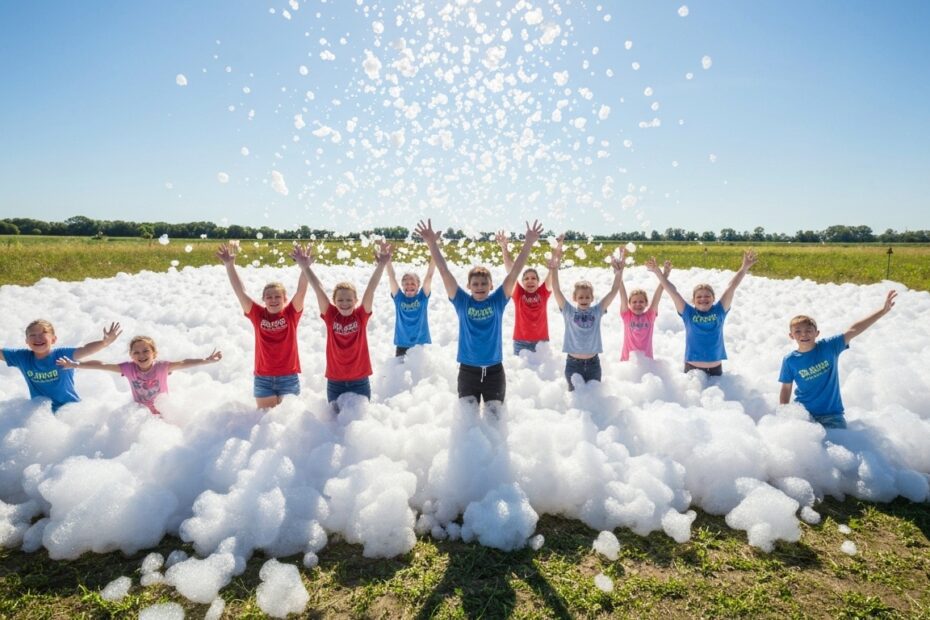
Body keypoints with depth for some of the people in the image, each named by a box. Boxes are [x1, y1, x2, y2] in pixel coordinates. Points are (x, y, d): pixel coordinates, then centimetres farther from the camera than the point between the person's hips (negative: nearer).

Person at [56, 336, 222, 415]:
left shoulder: (161, 367, -16)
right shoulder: (129, 368, -9)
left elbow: (184, 363, -30)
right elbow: (101, 365, -6)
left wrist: (206, 360, -43)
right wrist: (75, 365, -10)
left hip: (163, 414, -2)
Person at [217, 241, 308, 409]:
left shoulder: (291, 313, -4)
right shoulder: (258, 315, 0)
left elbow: (301, 291, -17)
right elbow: (240, 292, -6)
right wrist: (230, 265, -15)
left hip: (289, 378, -1)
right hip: (263, 379, 1)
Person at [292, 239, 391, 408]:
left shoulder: (361, 315, -7)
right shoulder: (330, 316, -5)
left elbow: (371, 288, -19)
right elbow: (318, 289, -13)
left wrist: (381, 266, -31)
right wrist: (305, 267, -22)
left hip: (360, 381, -1)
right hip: (335, 382, 1)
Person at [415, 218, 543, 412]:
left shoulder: (497, 301, -3)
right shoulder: (462, 302, -4)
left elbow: (514, 272, -10)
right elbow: (444, 272, -10)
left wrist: (528, 243, -17)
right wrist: (432, 244, -17)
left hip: (494, 371, 0)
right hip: (468, 370, 0)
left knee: (494, 415, 10)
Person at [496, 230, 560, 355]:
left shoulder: (543, 293, 2)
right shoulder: (518, 293, 0)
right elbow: (511, 270, -8)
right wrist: (504, 248, -17)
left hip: (542, 342, 1)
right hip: (521, 342, -1)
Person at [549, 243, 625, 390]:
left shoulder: (597, 310, -1)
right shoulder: (569, 311, -5)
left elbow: (614, 291, -5)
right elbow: (556, 290, -15)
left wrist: (619, 271, -18)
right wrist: (554, 268, -27)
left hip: (593, 362, 2)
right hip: (573, 363, -1)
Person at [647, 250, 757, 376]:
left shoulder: (719, 311, 1)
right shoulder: (688, 313, -2)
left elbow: (731, 288, -4)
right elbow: (672, 291, -7)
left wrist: (744, 268, -9)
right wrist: (657, 271, -11)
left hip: (715, 368, 2)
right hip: (692, 367, -1)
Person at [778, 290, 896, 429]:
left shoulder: (829, 346, -6)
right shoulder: (790, 360, -7)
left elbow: (853, 330, -15)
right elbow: (786, 389, 1)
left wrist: (883, 310, -23)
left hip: (831, 413, 1)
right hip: (802, 413, 0)